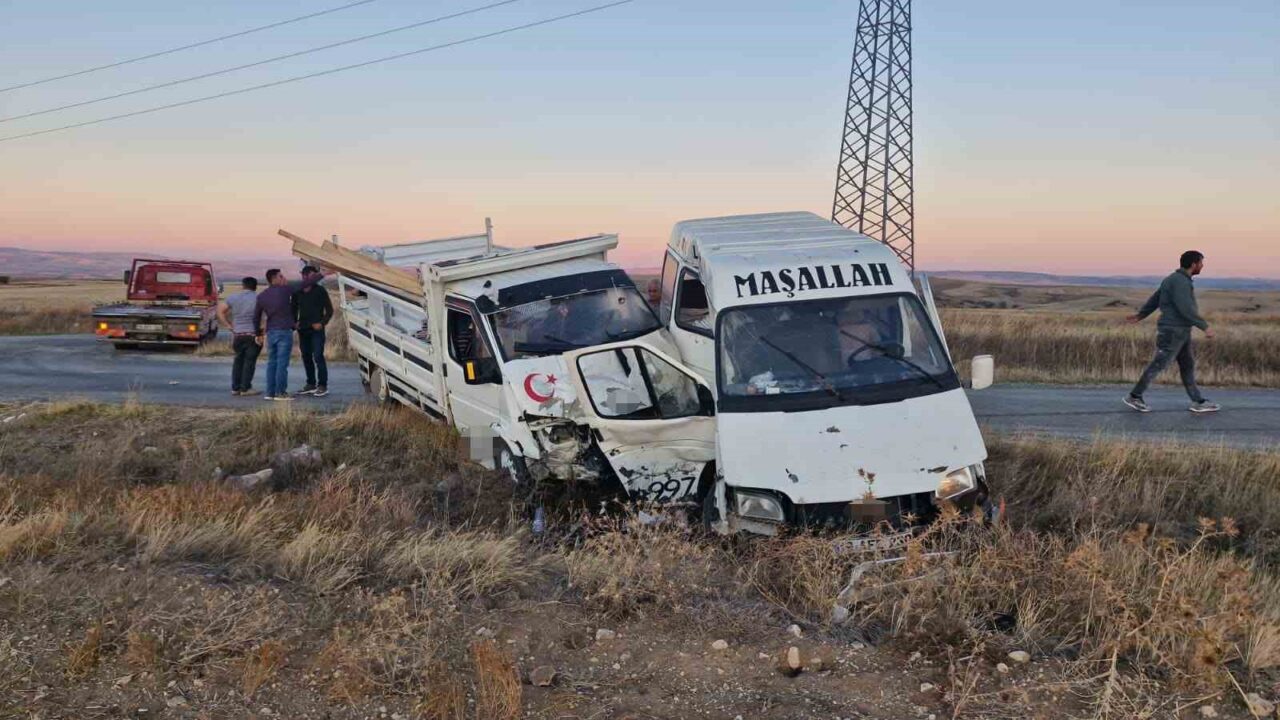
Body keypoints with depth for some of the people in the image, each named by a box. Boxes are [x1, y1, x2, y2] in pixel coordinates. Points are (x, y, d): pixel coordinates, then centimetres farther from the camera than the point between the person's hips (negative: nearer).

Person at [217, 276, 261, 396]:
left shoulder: (233, 298, 6)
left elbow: (220, 310, 5)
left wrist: (228, 325, 6)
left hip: (237, 334, 4)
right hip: (253, 335, -4)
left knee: (238, 360, 16)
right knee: (249, 361, 1)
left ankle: (235, 388, 17)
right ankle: (245, 388, 0)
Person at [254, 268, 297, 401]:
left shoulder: (261, 296, 10)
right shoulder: (285, 290, -4)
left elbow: (256, 316, 15)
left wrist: (258, 333, 22)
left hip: (270, 332, 5)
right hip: (284, 331, -5)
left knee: (271, 363, 11)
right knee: (282, 363, -4)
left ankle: (270, 392, 11)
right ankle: (280, 393, -4)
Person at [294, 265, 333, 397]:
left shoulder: (320, 291, -2)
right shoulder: (297, 292, 10)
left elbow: (329, 310, -1)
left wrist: (322, 323, -13)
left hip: (316, 329, -5)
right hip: (303, 329, 5)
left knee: (318, 357, -11)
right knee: (306, 357, 9)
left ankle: (323, 386, -8)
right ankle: (311, 384, 19)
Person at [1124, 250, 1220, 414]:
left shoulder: (1177, 279, 12)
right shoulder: (1180, 281, -19)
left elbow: (1155, 298, 18)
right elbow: (1186, 309, -27)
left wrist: (1140, 315, 25)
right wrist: (1205, 326, -23)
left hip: (1179, 331, 10)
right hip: (1172, 331, -10)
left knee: (1187, 365, 10)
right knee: (1158, 365, -2)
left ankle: (1198, 402, 14)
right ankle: (1134, 397, 6)